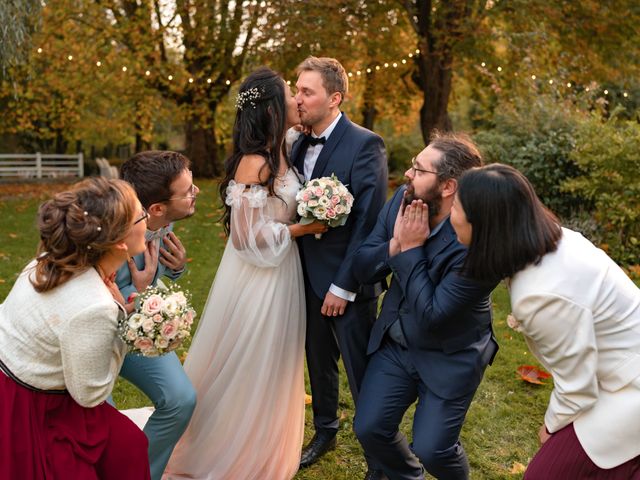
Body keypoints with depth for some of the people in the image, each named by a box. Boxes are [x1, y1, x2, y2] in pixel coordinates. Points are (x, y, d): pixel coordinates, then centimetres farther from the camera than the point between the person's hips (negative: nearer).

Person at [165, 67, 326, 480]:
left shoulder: (279, 153, 4)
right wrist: (303, 229, -16)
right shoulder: (254, 164, -23)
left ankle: (264, 447, 44)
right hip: (259, 277, -9)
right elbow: (249, 236, -22)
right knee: (248, 369, 9)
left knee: (271, 367, 23)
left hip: (281, 271, 9)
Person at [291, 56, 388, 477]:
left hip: (347, 283, -6)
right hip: (308, 277, 6)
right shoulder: (299, 145, 6)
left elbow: (369, 222, -17)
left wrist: (343, 286, -17)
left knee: (363, 377, 7)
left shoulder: (365, 145, -14)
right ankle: (325, 432, 43)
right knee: (319, 362, 21)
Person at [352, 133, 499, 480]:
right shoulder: (402, 199, -11)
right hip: (394, 344, 5)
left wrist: (411, 249, -28)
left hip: (449, 357, -5)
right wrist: (395, 244, -26)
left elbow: (431, 316, -28)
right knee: (369, 429, 6)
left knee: (431, 449, -1)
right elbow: (362, 267, -7)